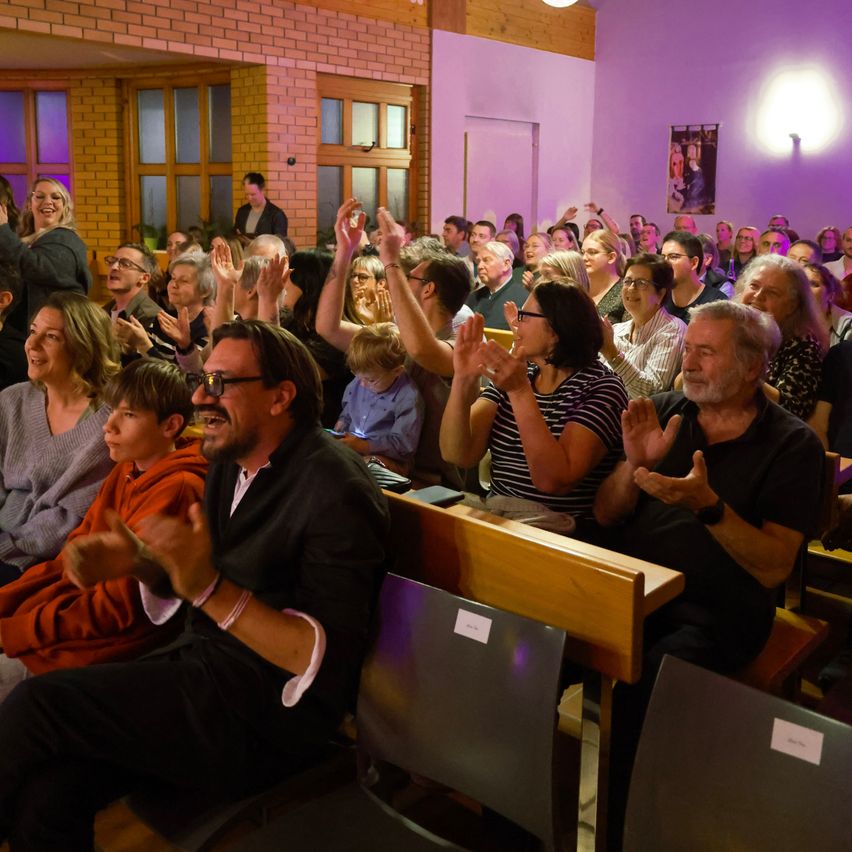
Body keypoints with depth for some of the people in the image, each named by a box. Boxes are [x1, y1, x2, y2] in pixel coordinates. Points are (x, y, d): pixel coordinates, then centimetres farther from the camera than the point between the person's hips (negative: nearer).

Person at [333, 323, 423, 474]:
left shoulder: (408, 398, -12)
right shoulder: (356, 384, 12)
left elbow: (403, 443, -16)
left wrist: (364, 446, -22)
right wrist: (340, 426, 8)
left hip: (387, 459, -7)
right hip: (350, 448, 7)